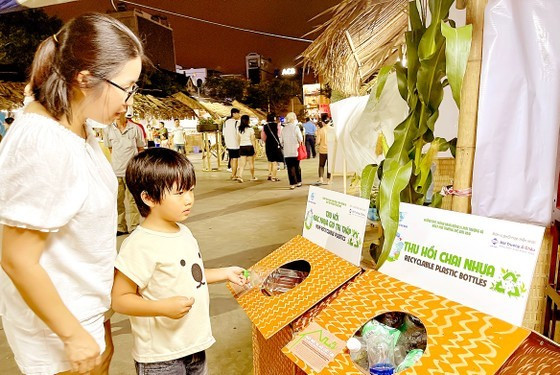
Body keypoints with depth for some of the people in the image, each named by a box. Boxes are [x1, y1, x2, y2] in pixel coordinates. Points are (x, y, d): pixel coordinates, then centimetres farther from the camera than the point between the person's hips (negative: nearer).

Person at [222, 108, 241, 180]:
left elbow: (224, 134, 13)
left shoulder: (226, 122, 10)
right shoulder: (236, 122, -13)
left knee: (232, 159, 15)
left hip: (228, 144, 8)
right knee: (235, 159, -2)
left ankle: (234, 174, 23)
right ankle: (233, 175, -2)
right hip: (235, 144, -7)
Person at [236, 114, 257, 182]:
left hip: (242, 147, 3)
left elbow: (238, 140, 6)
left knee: (242, 163, 2)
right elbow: (252, 140, -8)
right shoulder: (250, 129, -8)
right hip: (249, 147, -3)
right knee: (251, 163, 10)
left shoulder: (239, 129, 4)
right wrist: (255, 148, -3)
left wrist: (239, 146, 15)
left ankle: (239, 176, -15)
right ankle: (253, 177, 22)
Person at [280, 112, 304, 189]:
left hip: (287, 152, 2)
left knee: (290, 168, 3)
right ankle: (298, 182, 22)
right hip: (295, 151, -2)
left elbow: (281, 141, 5)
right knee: (297, 166, 13)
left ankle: (292, 184, 1)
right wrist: (300, 144, 11)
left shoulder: (284, 129, 2)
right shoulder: (296, 128, -8)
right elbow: (300, 139, -8)